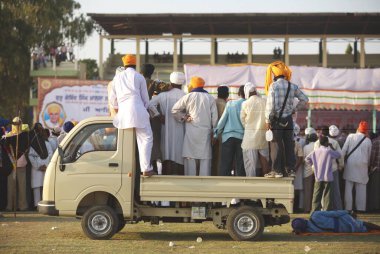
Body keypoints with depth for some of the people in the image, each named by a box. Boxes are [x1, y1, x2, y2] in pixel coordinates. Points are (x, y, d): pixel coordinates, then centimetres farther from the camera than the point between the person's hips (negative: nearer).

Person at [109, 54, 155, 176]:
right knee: (146, 139, -3)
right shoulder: (139, 77, 9)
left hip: (123, 113, 4)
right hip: (137, 110, -4)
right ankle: (146, 168, -12)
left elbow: (113, 99, 20)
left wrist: (117, 108, 38)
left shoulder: (117, 77, 17)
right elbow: (145, 99, 12)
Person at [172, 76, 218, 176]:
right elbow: (215, 117, 5)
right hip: (205, 133, 2)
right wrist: (214, 131, 10)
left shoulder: (188, 97, 1)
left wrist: (183, 117, 9)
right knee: (205, 159, 2)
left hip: (191, 132, -1)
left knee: (190, 158, 0)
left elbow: (174, 110, 0)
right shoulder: (210, 98, 6)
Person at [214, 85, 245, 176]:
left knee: (225, 165, 3)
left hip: (228, 136, 1)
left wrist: (216, 134, 8)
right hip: (242, 136, -1)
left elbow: (222, 120, 2)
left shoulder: (230, 103, 1)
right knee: (240, 165, 5)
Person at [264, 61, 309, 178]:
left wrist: (267, 120, -8)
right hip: (288, 119, 4)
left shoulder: (273, 86, -12)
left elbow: (270, 104, -15)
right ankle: (290, 169, 12)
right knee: (289, 144, 10)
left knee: (277, 145, 1)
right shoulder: (293, 86, 3)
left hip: (276, 120, -4)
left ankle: (277, 170, 2)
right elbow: (304, 99, 10)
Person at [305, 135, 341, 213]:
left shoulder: (315, 151, 3)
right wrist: (332, 147, 11)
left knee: (316, 195, 7)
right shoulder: (329, 151, -9)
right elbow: (338, 155, 4)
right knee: (327, 196, 0)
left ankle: (314, 211, 7)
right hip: (327, 177, -4)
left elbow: (307, 159, 8)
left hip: (318, 177, 4)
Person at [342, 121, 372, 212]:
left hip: (350, 164, 0)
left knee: (348, 187, 5)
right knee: (361, 187, 6)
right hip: (362, 166, 0)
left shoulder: (351, 136, -2)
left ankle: (348, 207, 3)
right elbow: (369, 155, 10)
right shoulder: (368, 141, 1)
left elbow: (344, 150, -4)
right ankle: (360, 207, 5)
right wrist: (367, 164, 25)